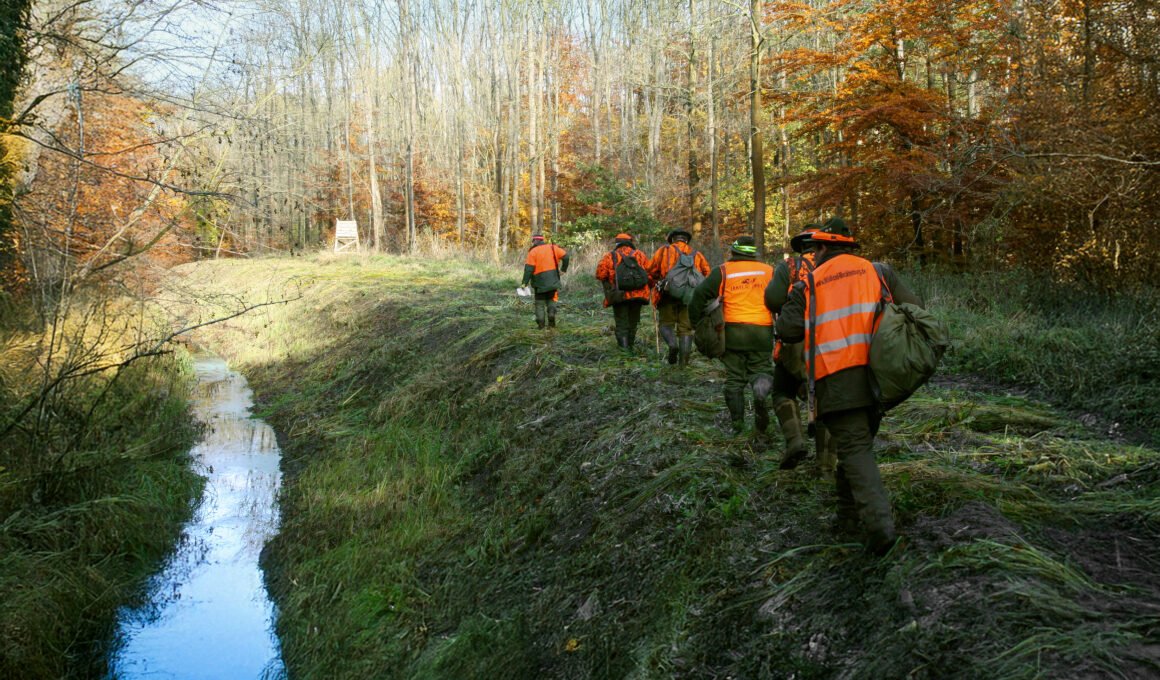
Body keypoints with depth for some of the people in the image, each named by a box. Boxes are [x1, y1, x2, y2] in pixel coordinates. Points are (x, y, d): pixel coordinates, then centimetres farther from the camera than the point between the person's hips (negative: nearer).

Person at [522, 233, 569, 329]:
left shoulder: (533, 252, -4)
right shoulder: (552, 248, 6)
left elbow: (529, 268, -11)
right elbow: (565, 256, 2)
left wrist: (525, 282, -10)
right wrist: (563, 269, 12)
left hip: (540, 282, -2)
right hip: (553, 281, 2)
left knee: (540, 303, 9)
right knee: (551, 300, 16)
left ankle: (541, 324, 1)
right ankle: (551, 314, -9)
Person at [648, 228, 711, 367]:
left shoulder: (664, 251, 11)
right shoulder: (697, 254, 17)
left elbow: (651, 270, 3)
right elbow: (707, 274, 7)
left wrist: (656, 280, 22)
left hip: (668, 294, -2)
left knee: (666, 324, 11)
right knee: (686, 328, 8)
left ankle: (672, 344, -18)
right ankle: (684, 361, -1)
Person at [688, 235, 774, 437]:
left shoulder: (723, 272, 4)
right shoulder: (769, 272, 9)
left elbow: (700, 295, -4)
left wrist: (696, 322, 6)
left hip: (732, 331, -1)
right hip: (762, 332, 1)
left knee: (734, 377, 10)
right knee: (761, 369, 11)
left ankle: (737, 422, 8)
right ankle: (761, 391, -24)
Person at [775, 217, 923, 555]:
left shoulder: (809, 284, 4)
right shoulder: (878, 272, 12)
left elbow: (788, 330, -1)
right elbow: (914, 308, 5)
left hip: (835, 378, -4)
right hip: (874, 373, 4)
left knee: (854, 448, -5)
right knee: (857, 443, 19)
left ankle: (879, 522, -21)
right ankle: (849, 515, 27)